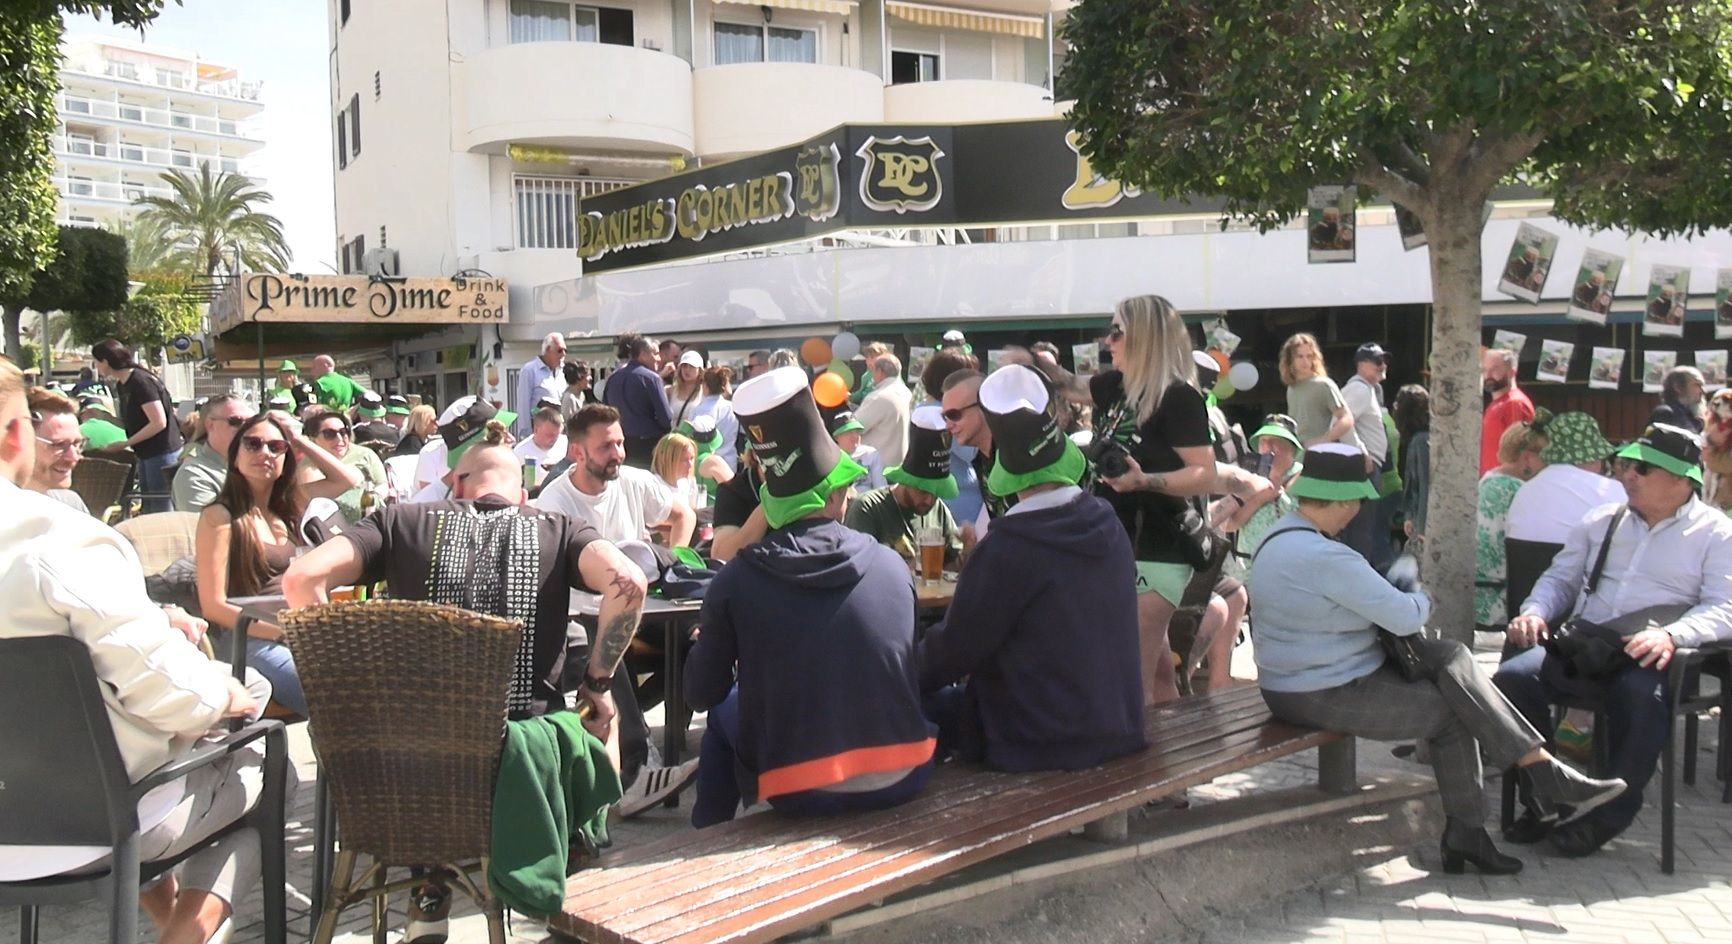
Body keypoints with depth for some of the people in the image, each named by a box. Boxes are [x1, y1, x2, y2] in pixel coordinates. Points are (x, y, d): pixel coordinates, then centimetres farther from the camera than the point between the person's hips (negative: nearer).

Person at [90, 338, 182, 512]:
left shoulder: (141, 381, -18)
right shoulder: (122, 385, 11)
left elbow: (159, 422, -22)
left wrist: (125, 444, -18)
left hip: (162, 453, -10)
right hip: (146, 453, 10)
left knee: (160, 510, -6)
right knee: (147, 508, 13)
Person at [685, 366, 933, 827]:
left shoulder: (737, 581, -10)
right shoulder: (891, 565, -4)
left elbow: (702, 694, -1)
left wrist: (710, 646, 20)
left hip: (799, 790, -1)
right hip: (902, 778, 2)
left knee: (723, 711, 27)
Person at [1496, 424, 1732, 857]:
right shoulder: (1601, 521, 22)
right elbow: (1561, 578, 25)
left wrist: (1671, 635, -24)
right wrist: (1535, 611, 1)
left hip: (1648, 658, -4)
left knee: (1643, 695, -39)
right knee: (1512, 677, -24)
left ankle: (1607, 814, -17)